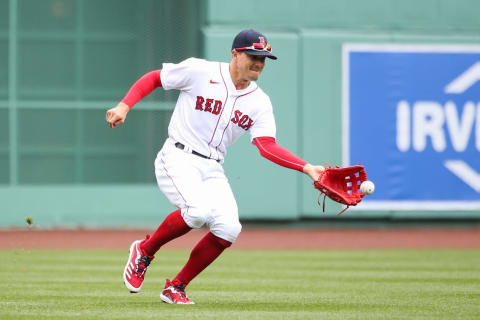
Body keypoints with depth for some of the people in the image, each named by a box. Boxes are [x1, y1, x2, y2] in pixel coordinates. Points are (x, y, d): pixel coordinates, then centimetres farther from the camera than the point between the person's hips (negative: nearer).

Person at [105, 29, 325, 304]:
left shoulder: (260, 103, 4)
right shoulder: (199, 71, -6)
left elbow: (268, 146, -8)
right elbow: (153, 79, 3)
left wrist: (307, 168, -22)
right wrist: (124, 106, -11)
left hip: (212, 170, 5)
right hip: (178, 159, -5)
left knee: (229, 228, -17)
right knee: (199, 210, -32)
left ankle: (176, 287, 1)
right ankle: (144, 251, -4)